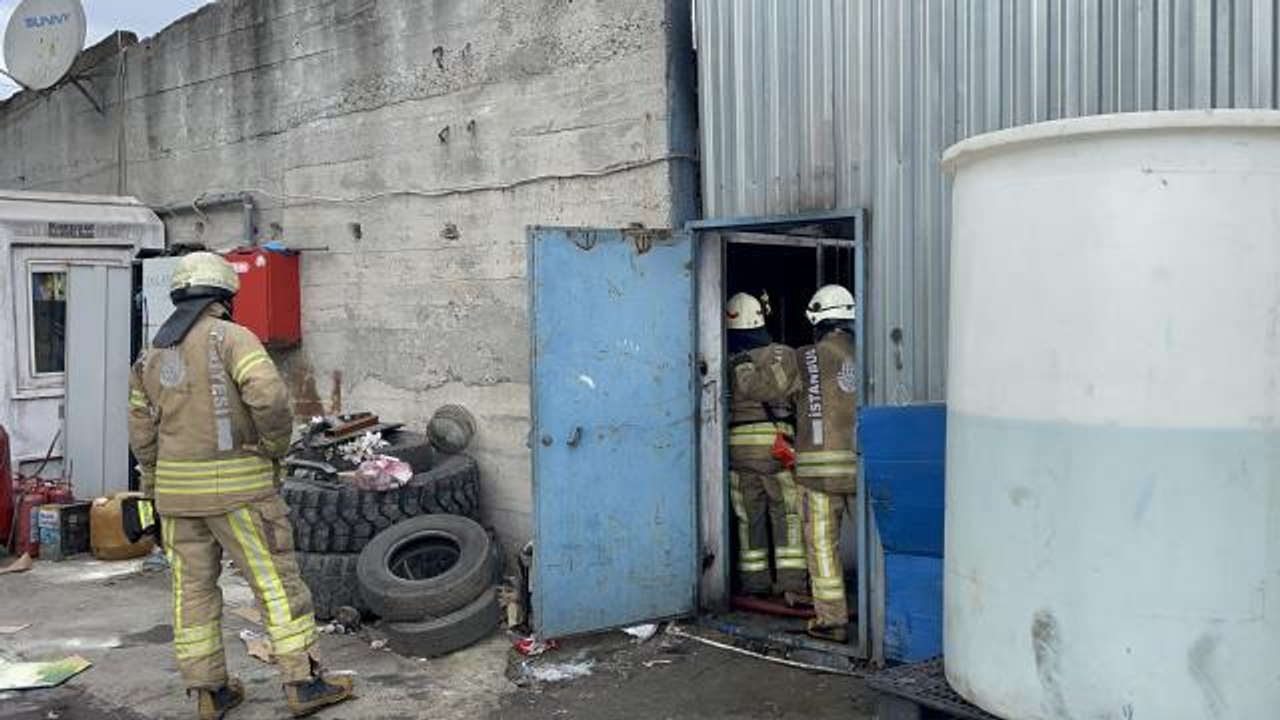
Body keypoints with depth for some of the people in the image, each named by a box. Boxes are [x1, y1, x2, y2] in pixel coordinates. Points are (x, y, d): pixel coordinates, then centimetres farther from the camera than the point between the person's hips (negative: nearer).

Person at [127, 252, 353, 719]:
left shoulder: (151, 356, 12)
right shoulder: (231, 338, -8)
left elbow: (143, 435, 15)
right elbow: (269, 396, -23)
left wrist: (159, 492, 25)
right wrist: (276, 445, -7)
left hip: (177, 487, 6)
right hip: (237, 485, -6)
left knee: (193, 588, 12)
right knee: (276, 580, 0)